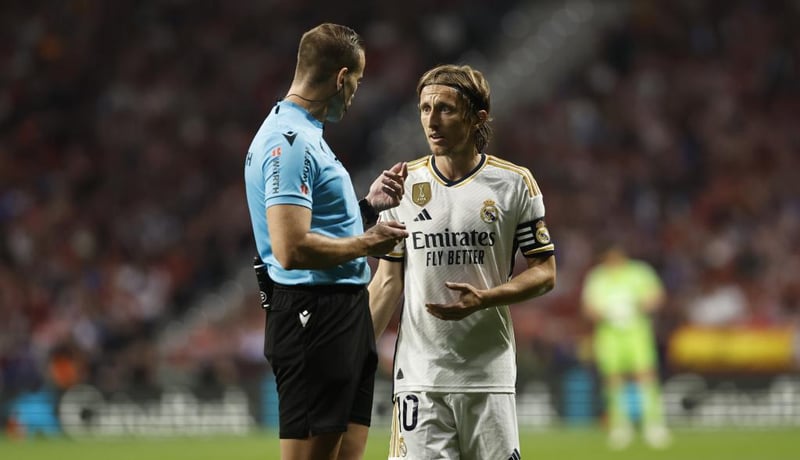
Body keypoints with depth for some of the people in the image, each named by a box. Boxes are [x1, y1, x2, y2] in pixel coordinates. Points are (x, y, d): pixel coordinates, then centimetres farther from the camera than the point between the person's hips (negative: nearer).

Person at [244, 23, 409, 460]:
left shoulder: (305, 136, 17)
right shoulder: (289, 141, -16)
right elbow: (292, 250, -24)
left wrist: (369, 206, 15)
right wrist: (365, 244, -13)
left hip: (344, 317, 11)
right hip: (313, 318, -11)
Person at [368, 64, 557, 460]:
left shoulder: (515, 183, 1)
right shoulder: (404, 184, 7)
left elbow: (545, 273, 3)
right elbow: (388, 280, 10)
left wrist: (483, 298, -14)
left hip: (489, 372, -1)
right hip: (418, 373, 1)